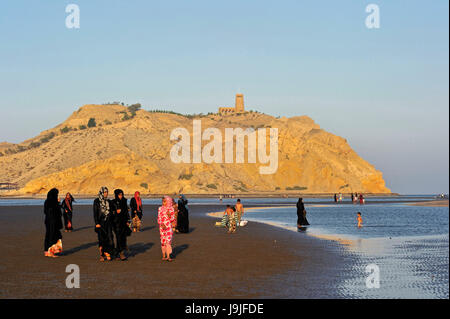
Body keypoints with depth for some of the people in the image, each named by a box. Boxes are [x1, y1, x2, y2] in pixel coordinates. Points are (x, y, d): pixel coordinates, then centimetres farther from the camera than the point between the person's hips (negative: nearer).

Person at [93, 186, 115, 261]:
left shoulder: (108, 202, 11)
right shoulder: (97, 201, -2)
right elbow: (95, 213, -6)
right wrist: (97, 223, -13)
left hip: (108, 222, 4)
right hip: (100, 222, -3)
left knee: (109, 238, -7)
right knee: (102, 238, -1)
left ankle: (107, 253, -1)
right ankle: (101, 255, 8)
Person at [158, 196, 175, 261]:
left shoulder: (171, 209, 1)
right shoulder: (160, 209, 4)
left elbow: (172, 219, 2)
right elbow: (159, 218, 3)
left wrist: (169, 215, -17)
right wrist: (162, 225, -12)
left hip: (169, 227, -1)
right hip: (162, 226, 1)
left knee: (168, 240, -10)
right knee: (163, 241, 3)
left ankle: (168, 256, -13)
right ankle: (164, 255, 11)